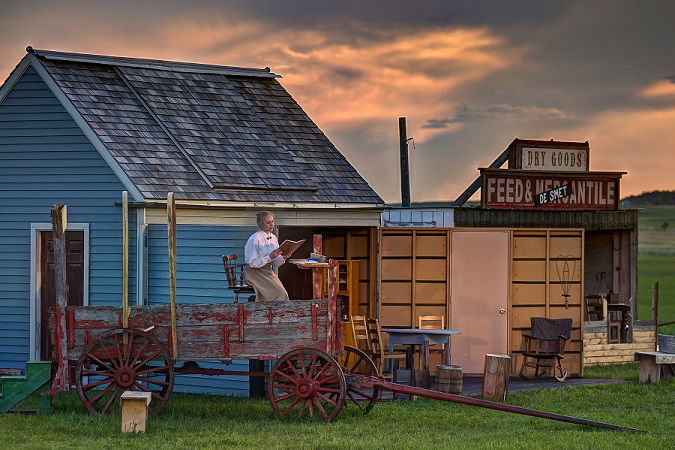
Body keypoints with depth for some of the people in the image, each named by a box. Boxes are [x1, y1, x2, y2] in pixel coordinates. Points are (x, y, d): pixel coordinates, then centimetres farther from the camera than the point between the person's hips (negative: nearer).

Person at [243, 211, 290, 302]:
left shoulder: (273, 238, 10)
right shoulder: (254, 239, -13)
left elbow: (275, 263, 12)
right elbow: (252, 263, -16)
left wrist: (283, 258, -10)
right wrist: (270, 257, -23)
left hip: (268, 271, 7)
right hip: (255, 273, -7)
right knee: (280, 294, -23)